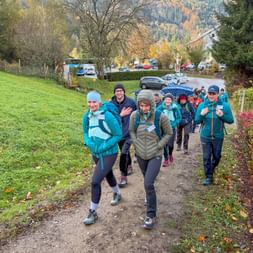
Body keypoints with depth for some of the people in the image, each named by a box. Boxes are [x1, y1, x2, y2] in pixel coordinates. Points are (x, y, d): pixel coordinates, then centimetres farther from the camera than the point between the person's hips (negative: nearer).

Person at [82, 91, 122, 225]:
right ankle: (117, 194, 55)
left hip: (109, 154, -6)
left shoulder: (108, 116, -22)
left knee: (95, 181, -12)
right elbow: (86, 132, 10)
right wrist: (88, 142, -11)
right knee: (108, 175, 27)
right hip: (96, 153, 7)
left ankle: (93, 212, 5)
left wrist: (105, 146, -23)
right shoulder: (87, 116, -5)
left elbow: (118, 135, -16)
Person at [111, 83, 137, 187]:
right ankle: (129, 167, 48)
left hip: (129, 133, -3)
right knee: (125, 152, 22)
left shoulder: (131, 102, -10)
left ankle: (123, 176, -4)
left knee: (124, 153, -15)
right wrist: (121, 115, -27)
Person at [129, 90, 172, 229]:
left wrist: (158, 146, -11)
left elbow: (168, 133, -4)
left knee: (148, 184, -14)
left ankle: (150, 215, 2)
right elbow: (132, 131, 6)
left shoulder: (160, 117, -19)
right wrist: (136, 144, -5)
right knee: (147, 181, 23)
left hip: (155, 156, -3)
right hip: (140, 155, 4)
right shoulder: (135, 115, -12)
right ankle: (150, 197, 54)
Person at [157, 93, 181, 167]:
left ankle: (170, 155, 35)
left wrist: (174, 124, -11)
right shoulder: (161, 107, -7)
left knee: (170, 144, 1)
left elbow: (179, 118, 0)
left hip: (172, 128, -1)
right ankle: (166, 159, 12)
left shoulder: (175, 107, -9)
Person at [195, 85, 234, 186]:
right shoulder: (202, 105, -3)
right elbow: (197, 121, 2)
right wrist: (201, 114, -18)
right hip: (205, 136, 0)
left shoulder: (224, 105, -7)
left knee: (217, 156, 16)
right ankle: (209, 177, 19)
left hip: (218, 137, 0)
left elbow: (231, 120, -4)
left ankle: (211, 169, 45)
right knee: (206, 157, 5)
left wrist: (222, 115, -22)